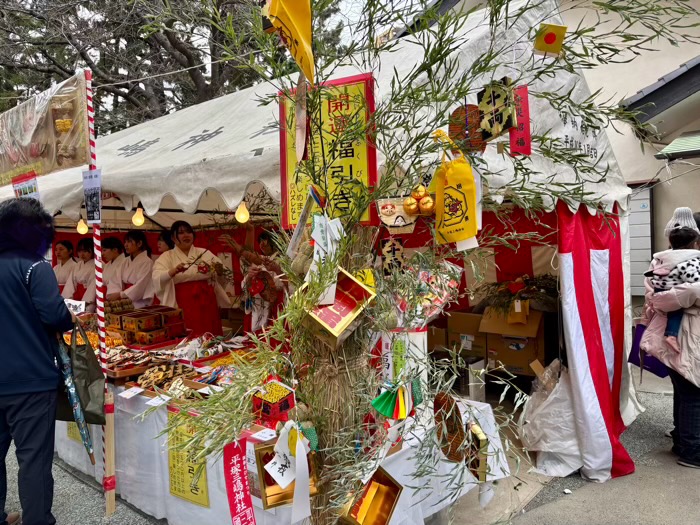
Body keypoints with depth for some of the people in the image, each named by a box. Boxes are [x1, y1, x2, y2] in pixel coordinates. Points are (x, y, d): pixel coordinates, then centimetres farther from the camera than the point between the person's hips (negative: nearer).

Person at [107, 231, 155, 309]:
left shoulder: (146, 262, -8)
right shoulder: (126, 261, 12)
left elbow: (140, 287, -15)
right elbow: (117, 282, 5)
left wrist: (119, 295, -17)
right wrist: (112, 294, -12)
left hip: (140, 305, -6)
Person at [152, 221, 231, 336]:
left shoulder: (205, 253, 11)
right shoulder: (167, 257, 6)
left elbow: (221, 279, 10)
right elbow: (157, 278, -11)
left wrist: (220, 272, -12)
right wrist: (173, 271, -28)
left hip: (206, 305, 2)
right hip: (183, 307, -2)